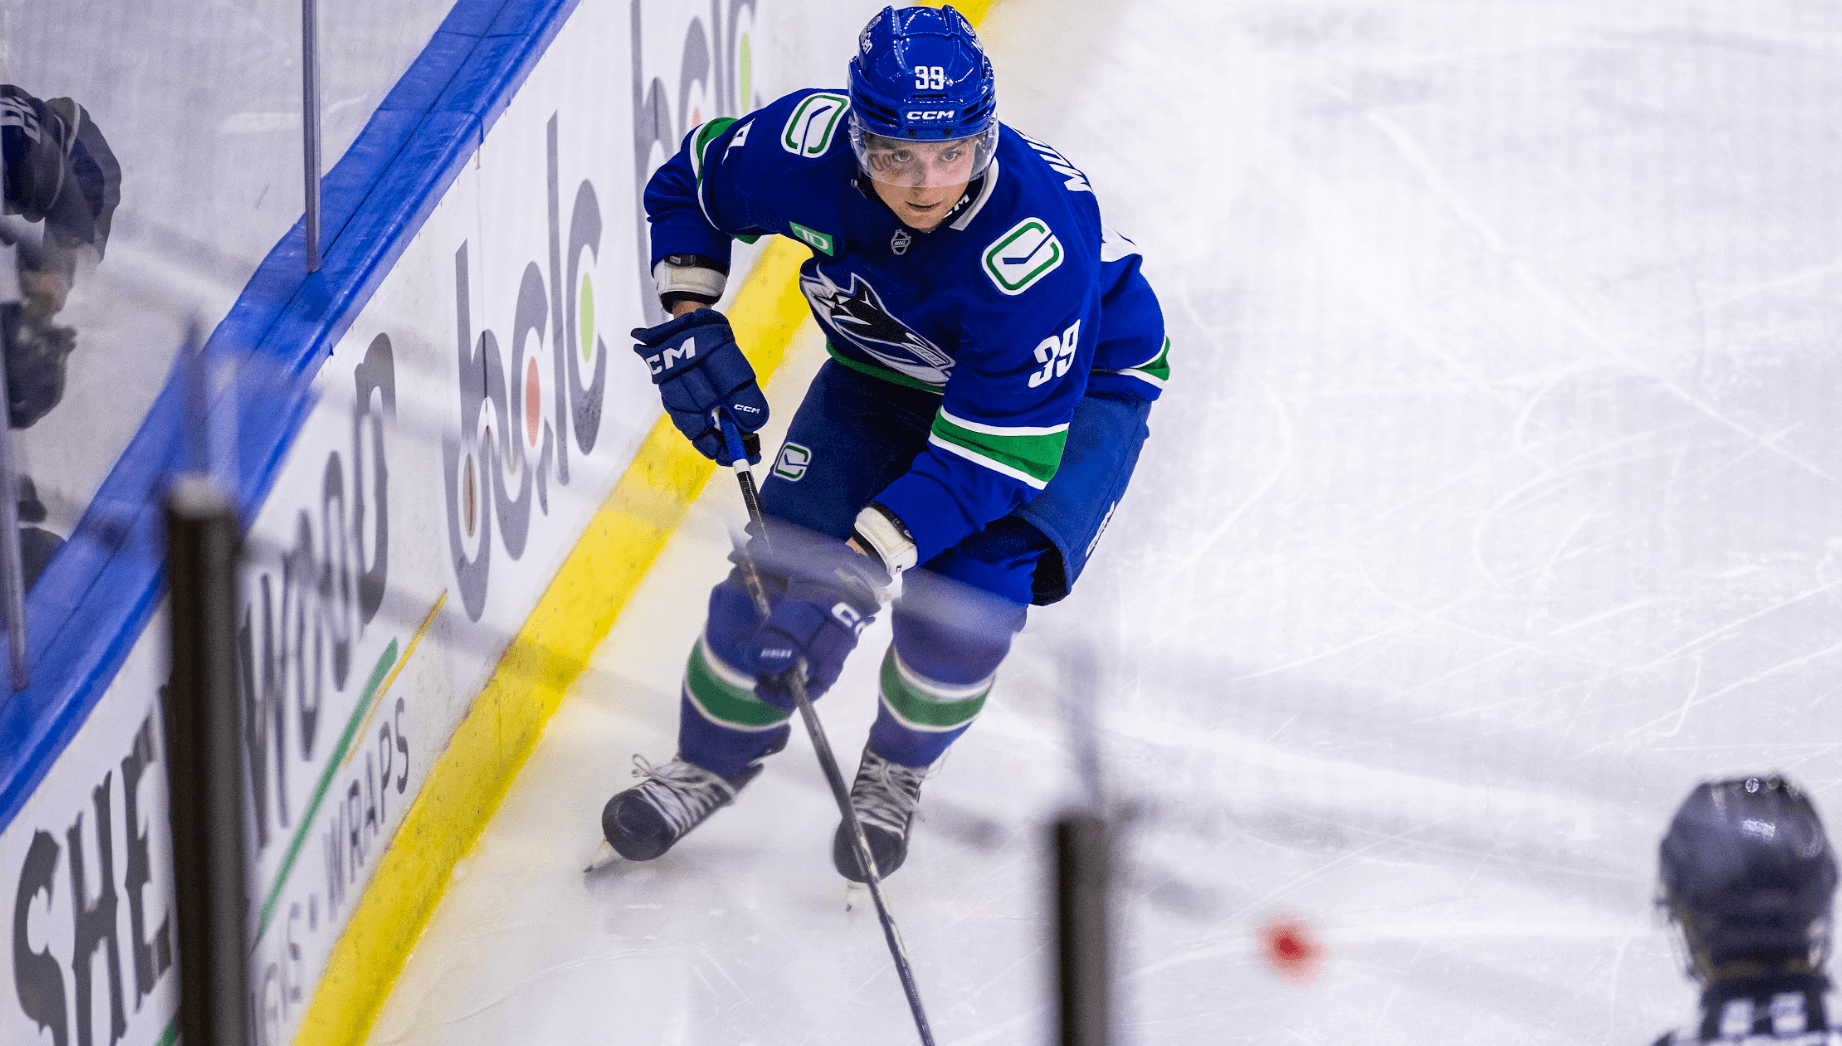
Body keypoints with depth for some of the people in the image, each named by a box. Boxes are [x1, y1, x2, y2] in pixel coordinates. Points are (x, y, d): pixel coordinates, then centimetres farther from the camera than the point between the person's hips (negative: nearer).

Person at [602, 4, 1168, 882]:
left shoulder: (1036, 240, -42)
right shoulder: (808, 146, -29)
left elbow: (998, 449, -39)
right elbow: (689, 182, -4)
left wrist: (868, 558, -45)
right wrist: (687, 323, -17)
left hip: (1074, 389, -4)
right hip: (887, 373, 4)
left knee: (966, 591, -25)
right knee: (788, 567, -10)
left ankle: (895, 772, 5)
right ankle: (710, 761, 18)